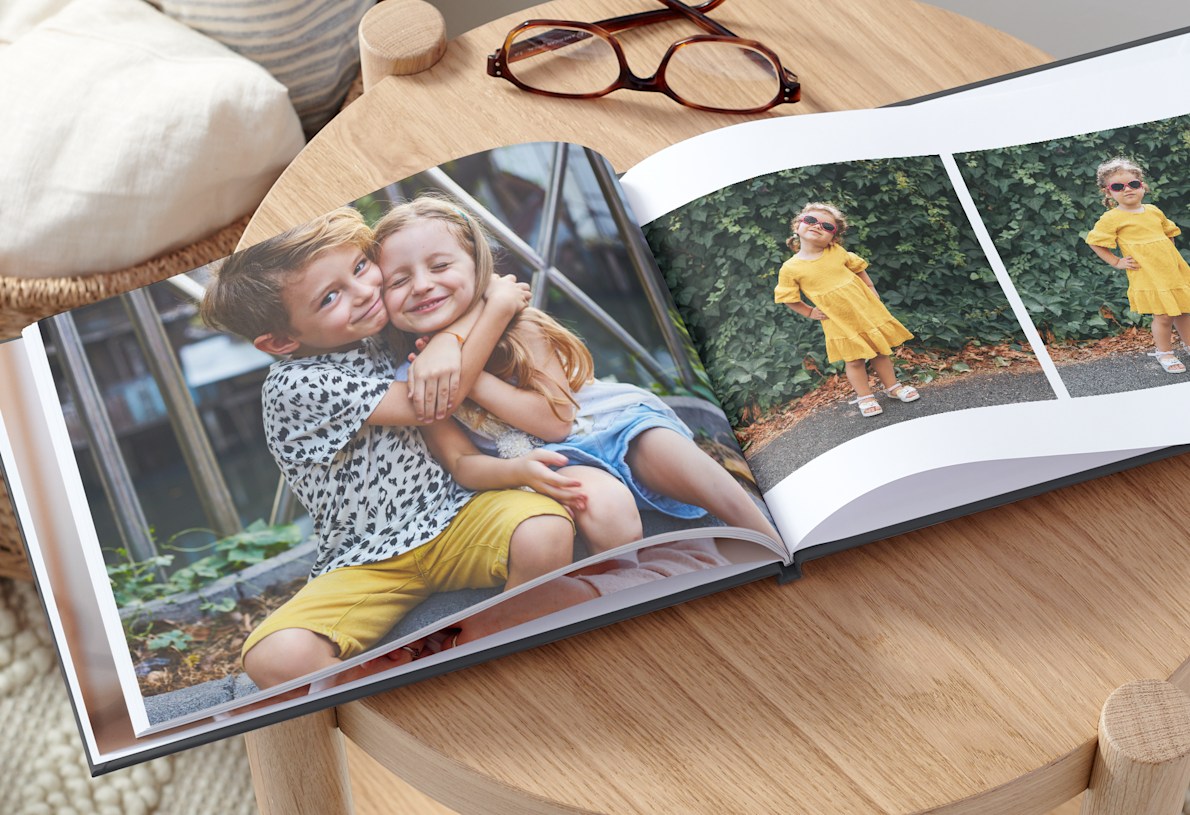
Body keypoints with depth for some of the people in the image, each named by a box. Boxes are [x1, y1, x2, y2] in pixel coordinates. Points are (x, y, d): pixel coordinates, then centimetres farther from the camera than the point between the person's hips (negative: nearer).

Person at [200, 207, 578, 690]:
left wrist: (513, 469, -17)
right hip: (364, 565, -4)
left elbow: (454, 456, 7)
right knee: (276, 659, -31)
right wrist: (497, 308, -9)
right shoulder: (294, 387, -16)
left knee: (546, 531, -29)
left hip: (450, 515, 4)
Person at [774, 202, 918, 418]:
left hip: (867, 310, 3)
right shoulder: (790, 268, -11)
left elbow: (859, 268, 11)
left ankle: (892, 386, 32)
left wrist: (872, 291, 5)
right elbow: (788, 298, -1)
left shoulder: (837, 252, -5)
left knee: (881, 351, 13)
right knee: (854, 359, 4)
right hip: (839, 323, -2)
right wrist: (809, 312, -3)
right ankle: (865, 397, 23)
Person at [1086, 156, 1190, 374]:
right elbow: (1094, 242, -6)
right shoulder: (1112, 218, -9)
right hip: (1147, 276, -5)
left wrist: (1170, 252, 12)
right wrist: (1116, 262, -7)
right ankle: (1164, 352, 17)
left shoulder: (1153, 211, 8)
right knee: (1163, 315, -5)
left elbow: (1169, 232, 25)